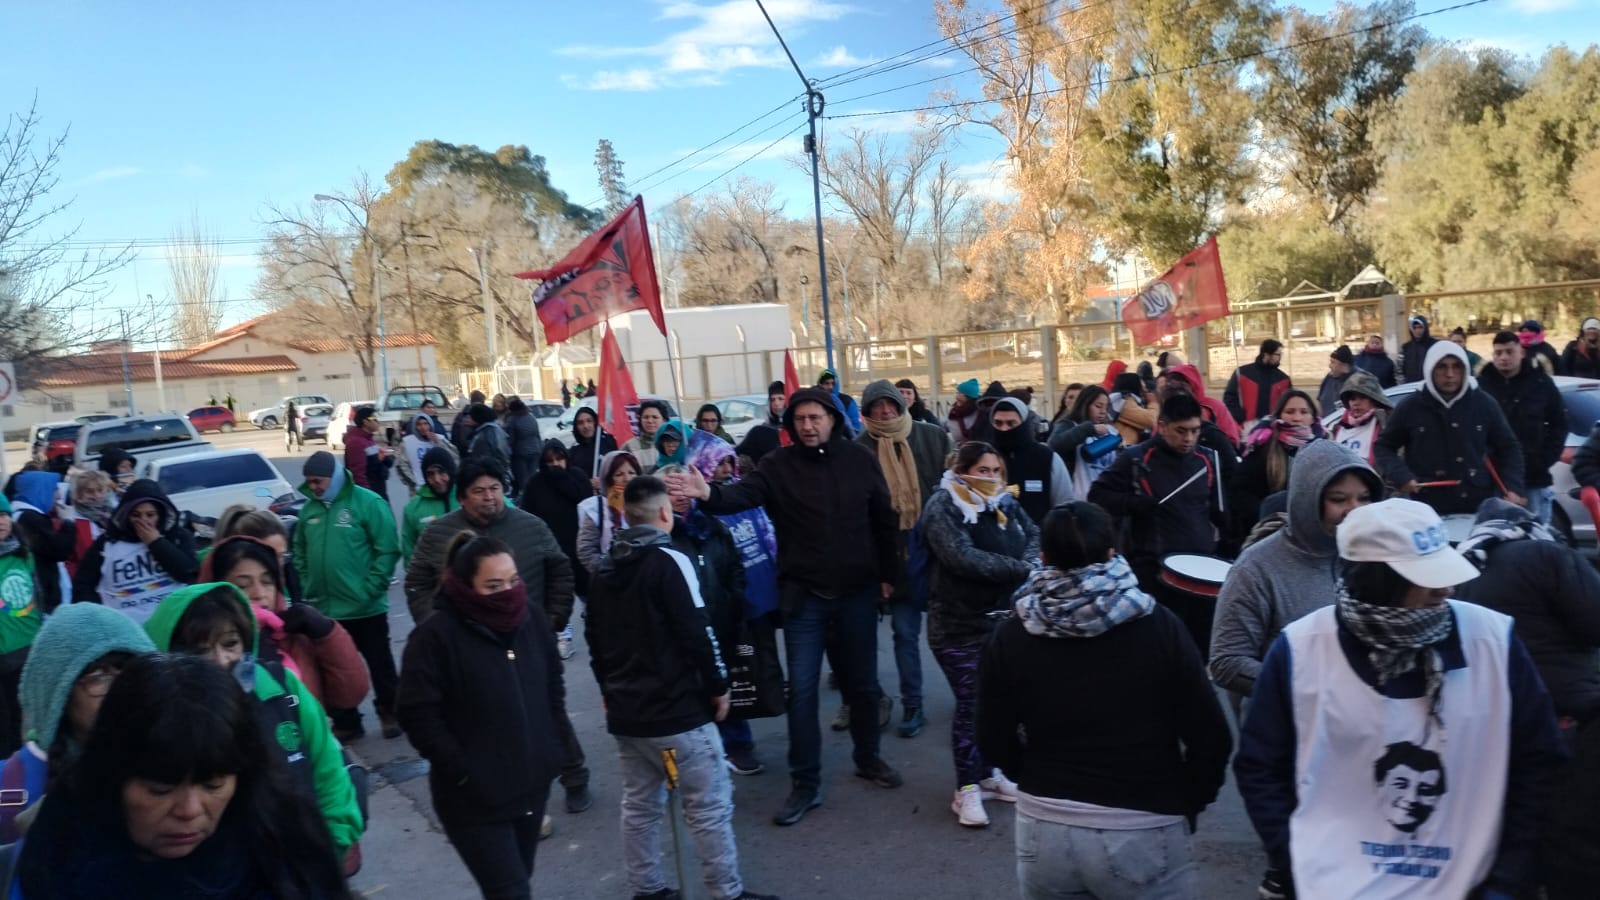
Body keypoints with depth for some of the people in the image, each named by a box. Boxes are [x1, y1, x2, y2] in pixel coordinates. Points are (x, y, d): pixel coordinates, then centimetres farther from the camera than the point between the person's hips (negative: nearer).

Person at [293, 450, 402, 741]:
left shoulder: (368, 502, -12)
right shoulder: (309, 508, 6)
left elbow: (388, 550, -14)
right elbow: (299, 552, 15)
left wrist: (370, 589, -16)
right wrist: (308, 588, 5)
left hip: (365, 607, -5)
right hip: (324, 608, 6)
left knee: (380, 664, 10)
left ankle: (389, 713, 27)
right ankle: (345, 721, 28)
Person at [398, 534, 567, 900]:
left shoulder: (530, 614, -1)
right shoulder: (435, 635, -18)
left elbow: (553, 680, 13)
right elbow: (418, 715, -17)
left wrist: (551, 742, 8)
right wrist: (463, 770, -16)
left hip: (533, 782, 6)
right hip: (475, 796, -6)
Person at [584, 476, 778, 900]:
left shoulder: (603, 570, 10)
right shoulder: (669, 561, -14)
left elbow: (594, 639, 17)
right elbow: (697, 631, -18)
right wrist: (718, 685, -6)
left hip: (624, 711, 8)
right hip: (676, 710, -8)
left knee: (639, 805, 16)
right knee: (710, 806, 1)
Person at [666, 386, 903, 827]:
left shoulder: (859, 459, -3)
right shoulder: (779, 464, -7)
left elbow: (885, 519, 4)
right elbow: (745, 493, -24)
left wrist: (888, 574, 6)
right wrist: (709, 494, -45)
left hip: (858, 591, 1)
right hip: (803, 594, -1)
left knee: (863, 682, 15)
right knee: (801, 689, 1)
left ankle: (868, 758, 38)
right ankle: (806, 784, 14)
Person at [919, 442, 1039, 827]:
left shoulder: (1004, 502, 7)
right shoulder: (942, 507, -15)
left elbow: (1033, 534, 3)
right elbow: (964, 558, -27)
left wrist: (1029, 565, -19)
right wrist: (1020, 569, -26)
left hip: (1003, 617, 6)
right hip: (960, 624, -6)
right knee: (970, 704, 0)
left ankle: (988, 774, 31)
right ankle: (967, 789, 13)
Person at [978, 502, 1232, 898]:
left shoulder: (1009, 638, -7)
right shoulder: (1158, 625, -11)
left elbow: (994, 745, 1)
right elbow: (1209, 738, -8)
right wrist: (1186, 806, 8)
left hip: (1044, 829, 2)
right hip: (1143, 832, -1)